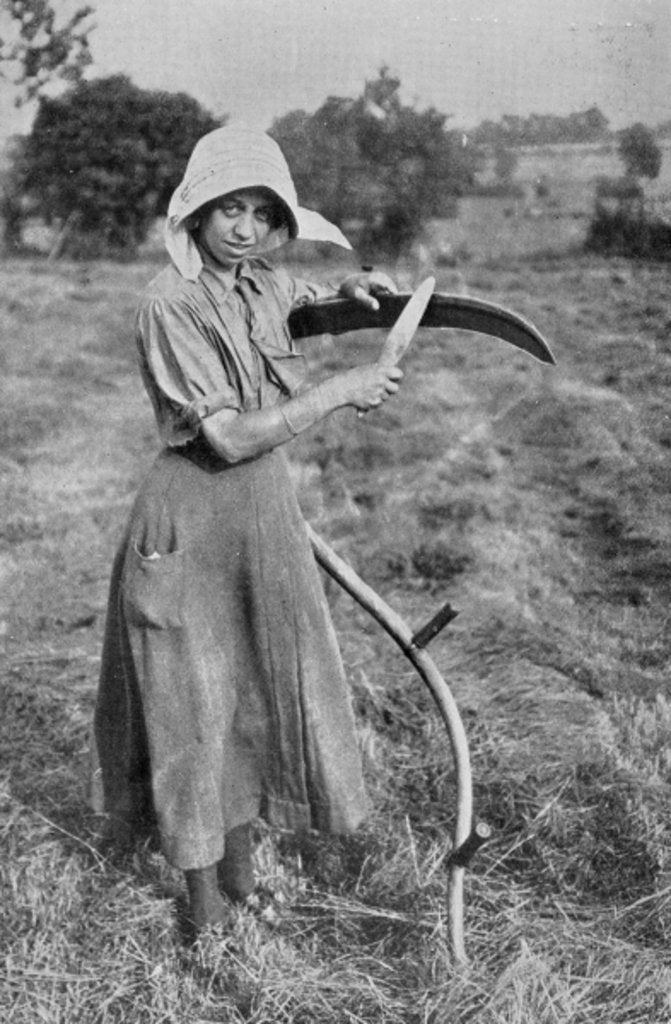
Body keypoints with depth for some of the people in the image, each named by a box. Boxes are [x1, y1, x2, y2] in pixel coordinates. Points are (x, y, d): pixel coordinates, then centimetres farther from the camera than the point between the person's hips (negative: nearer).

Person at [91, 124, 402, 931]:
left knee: (257, 696, 16)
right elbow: (231, 437, -23)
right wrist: (338, 391, -17)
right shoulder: (171, 302, -18)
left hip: (265, 510, 8)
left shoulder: (261, 284, 4)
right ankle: (205, 913, 25)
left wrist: (347, 289, 12)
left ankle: (241, 878, 37)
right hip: (191, 521, -7)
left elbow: (295, 296, 32)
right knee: (193, 711, 5)